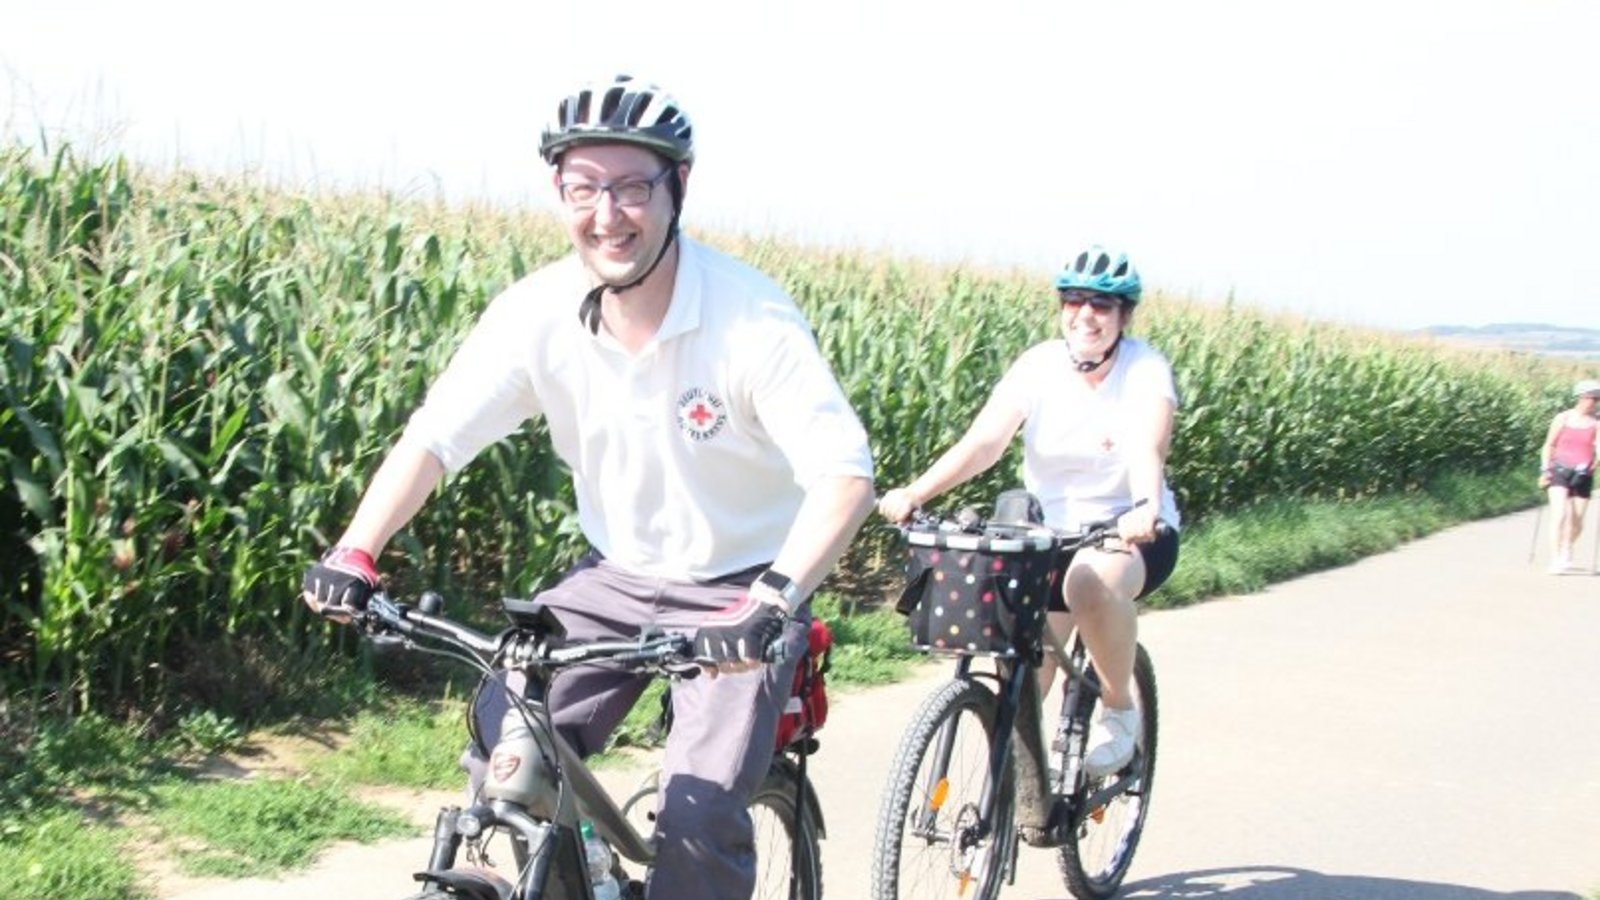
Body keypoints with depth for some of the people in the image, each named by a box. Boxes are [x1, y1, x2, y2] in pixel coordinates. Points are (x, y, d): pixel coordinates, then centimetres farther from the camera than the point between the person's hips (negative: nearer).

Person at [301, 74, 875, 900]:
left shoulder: (752, 319, -23)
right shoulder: (536, 312, -12)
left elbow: (844, 474, -29)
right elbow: (434, 437, -9)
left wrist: (774, 599, -44)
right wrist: (355, 552, -24)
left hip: (736, 591, -4)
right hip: (614, 577, 4)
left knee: (701, 822, -18)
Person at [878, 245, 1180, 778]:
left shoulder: (1145, 370, -13)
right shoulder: (1040, 365, -8)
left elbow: (1146, 450, -31)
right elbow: (982, 443, -19)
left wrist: (1144, 510, -53)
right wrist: (914, 493, -35)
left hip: (1132, 535, -3)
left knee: (1090, 582, -38)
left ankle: (1118, 711, -13)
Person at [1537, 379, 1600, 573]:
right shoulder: (1563, 418, 2)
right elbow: (1549, 445, 7)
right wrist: (1545, 469, -1)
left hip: (1583, 475, 2)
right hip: (1560, 471, -2)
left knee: (1577, 520, 6)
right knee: (1559, 514, -16)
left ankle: (1566, 553, 33)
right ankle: (1555, 560, -16)